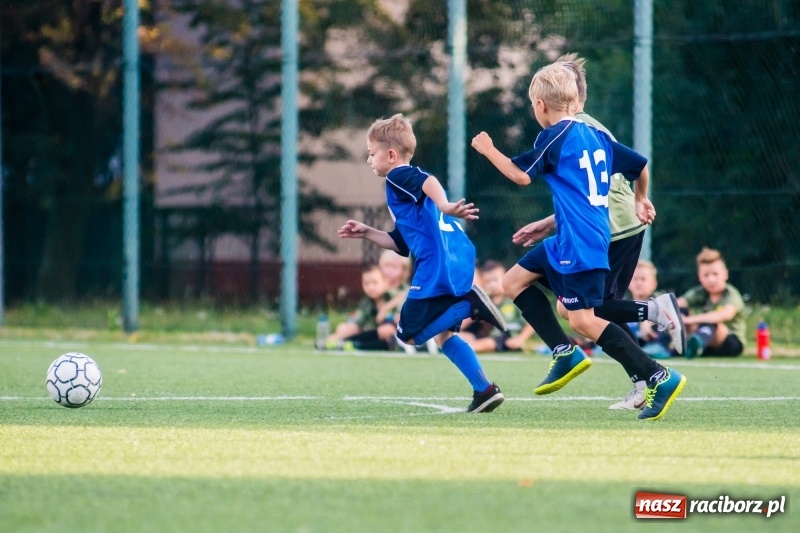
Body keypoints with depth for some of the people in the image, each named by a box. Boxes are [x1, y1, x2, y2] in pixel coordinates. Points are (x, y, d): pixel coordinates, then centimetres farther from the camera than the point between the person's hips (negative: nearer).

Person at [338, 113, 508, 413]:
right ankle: (485, 390, 10)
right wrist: (366, 233, 30)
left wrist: (444, 207, -41)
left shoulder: (399, 177, 0)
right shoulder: (407, 186, 29)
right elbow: (402, 244, 30)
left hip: (438, 264, -10)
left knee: (410, 334, -3)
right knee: (442, 333, 18)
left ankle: (469, 304, -15)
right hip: (458, 263, 10)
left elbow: (429, 181, -24)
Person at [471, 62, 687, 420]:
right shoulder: (595, 136, 13)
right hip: (567, 242, 9)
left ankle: (659, 378, -13)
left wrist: (487, 149, 6)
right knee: (514, 280, 16)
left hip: (579, 245, -9)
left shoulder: (554, 137, -10)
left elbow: (521, 175, -9)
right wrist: (641, 201, 37)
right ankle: (566, 353, 12)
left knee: (583, 320, -10)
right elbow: (639, 165, 18)